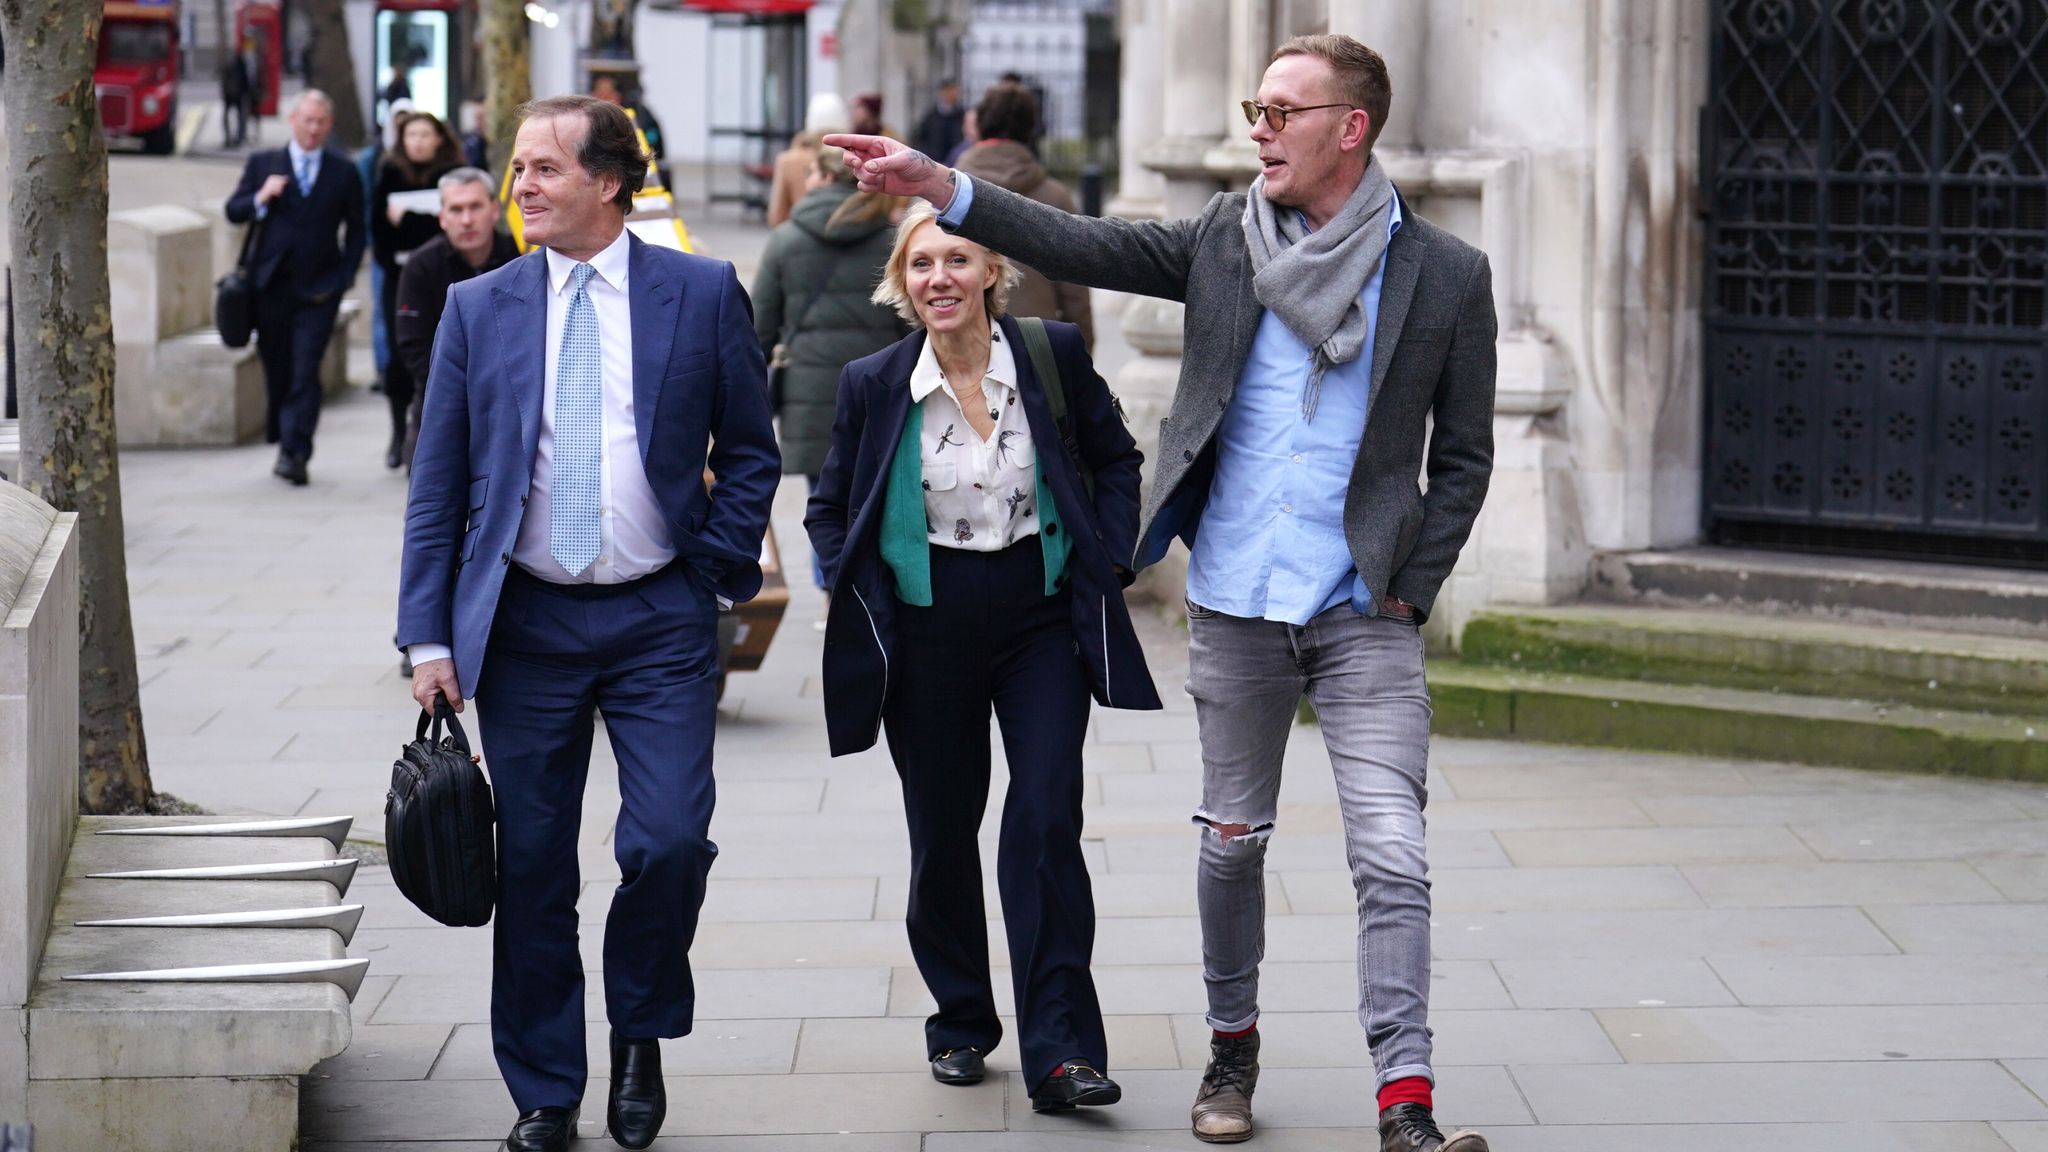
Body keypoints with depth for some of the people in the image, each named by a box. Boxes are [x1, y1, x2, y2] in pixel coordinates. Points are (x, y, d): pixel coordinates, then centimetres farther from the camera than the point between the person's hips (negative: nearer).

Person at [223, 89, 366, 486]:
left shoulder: (344, 171, 5)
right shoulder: (262, 164, 7)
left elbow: (356, 229, 11)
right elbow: (233, 212, 4)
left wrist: (345, 276, 0)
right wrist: (261, 197, -15)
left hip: (319, 288, -2)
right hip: (272, 285, 2)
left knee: (305, 371, -12)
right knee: (277, 368, 9)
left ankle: (294, 453, -15)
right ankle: (281, 437, 27)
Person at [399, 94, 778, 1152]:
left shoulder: (703, 293, 1)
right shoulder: (478, 309, 5)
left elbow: (750, 452, 8)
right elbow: (437, 485, 6)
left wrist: (718, 573, -2)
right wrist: (430, 637, 0)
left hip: (660, 622, -1)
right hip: (524, 622, 2)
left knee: (670, 842, -12)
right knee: (531, 868, 4)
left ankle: (639, 1035, 15)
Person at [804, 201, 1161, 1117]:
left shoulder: (1054, 355, -4)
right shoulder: (873, 385, -3)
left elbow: (1115, 459, 11)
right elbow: (830, 510, 10)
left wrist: (1107, 563, 2)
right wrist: (857, 602, -1)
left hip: (1041, 620, -1)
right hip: (926, 632, 1)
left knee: (1046, 820, -11)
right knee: (943, 834, 9)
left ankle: (1059, 1050, -10)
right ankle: (959, 1023, 28)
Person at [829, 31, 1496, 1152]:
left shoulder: (1445, 275, -2)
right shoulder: (1226, 238, 4)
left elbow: (1463, 457, 3)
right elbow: (1087, 247, -4)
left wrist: (1412, 588, -4)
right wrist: (939, 186, -15)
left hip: (1366, 615, -3)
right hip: (1234, 606, 3)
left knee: (1392, 858, -10)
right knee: (1233, 839, 14)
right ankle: (1232, 1044, 33)